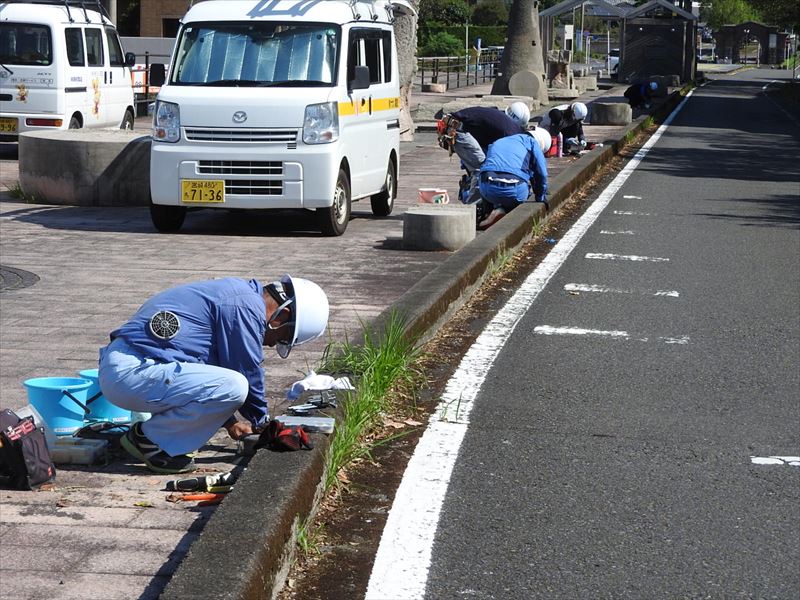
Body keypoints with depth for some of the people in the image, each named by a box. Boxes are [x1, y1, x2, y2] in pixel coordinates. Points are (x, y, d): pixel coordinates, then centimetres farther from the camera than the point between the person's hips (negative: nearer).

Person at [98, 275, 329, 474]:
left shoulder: (235, 290, 22)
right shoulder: (247, 306, -10)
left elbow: (218, 363, 30)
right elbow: (248, 371, -4)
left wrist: (230, 421, 30)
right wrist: (261, 424, 12)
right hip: (132, 374, -11)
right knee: (234, 388, -20)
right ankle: (150, 439, -6)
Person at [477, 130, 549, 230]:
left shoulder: (496, 143, 33)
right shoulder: (531, 142, 16)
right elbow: (541, 173, 11)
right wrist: (540, 198, 26)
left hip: (487, 190, 5)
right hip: (514, 190, -4)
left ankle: (499, 209, 7)